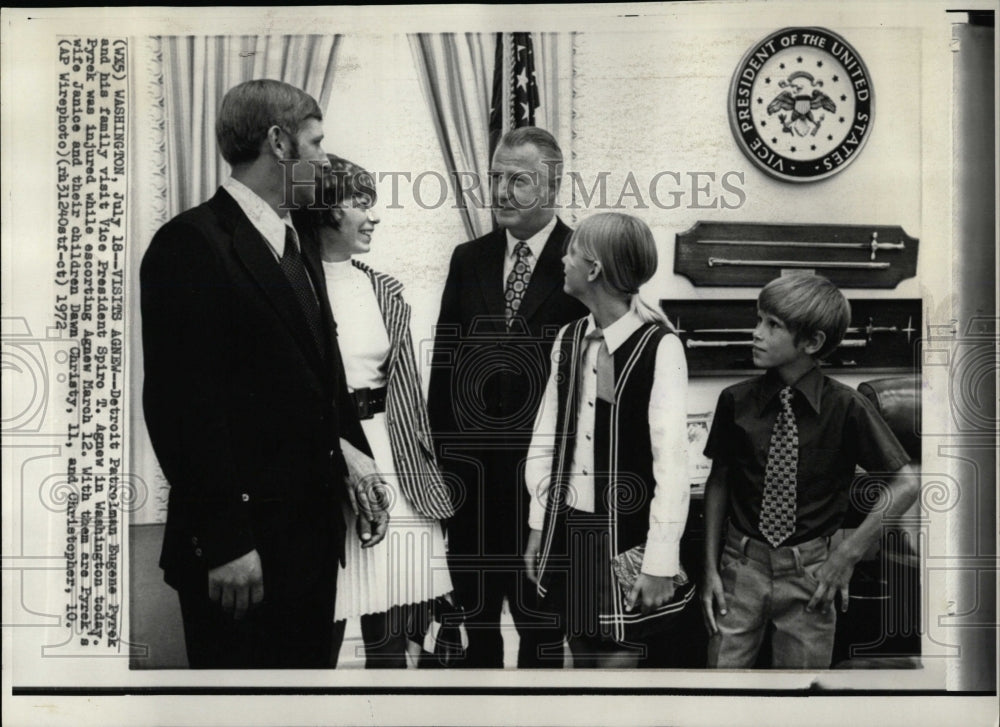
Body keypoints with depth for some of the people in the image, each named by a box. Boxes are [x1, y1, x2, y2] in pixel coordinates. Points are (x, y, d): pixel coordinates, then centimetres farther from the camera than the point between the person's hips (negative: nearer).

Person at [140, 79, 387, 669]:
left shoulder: (298, 249, 16)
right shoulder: (191, 244, -13)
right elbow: (184, 403, -18)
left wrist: (350, 451, 5)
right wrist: (225, 542, -19)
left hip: (313, 527, 9)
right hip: (242, 542, -8)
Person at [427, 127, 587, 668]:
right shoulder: (468, 259, 8)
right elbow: (443, 363, 9)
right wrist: (441, 455, 5)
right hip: (469, 466, 4)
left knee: (539, 619, 10)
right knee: (473, 614, 13)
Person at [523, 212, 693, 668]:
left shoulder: (659, 347, -15)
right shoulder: (569, 340, 4)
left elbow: (671, 464, -16)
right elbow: (546, 440, 10)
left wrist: (660, 563, -17)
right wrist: (539, 527, 9)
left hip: (625, 537, -6)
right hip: (568, 530, 6)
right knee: (582, 659, 16)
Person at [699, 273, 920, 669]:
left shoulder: (846, 407, -11)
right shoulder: (736, 400, -5)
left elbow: (906, 484, -5)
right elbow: (718, 481, 4)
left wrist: (848, 553, -8)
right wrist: (710, 568, 1)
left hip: (810, 573, -1)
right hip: (741, 566, 1)